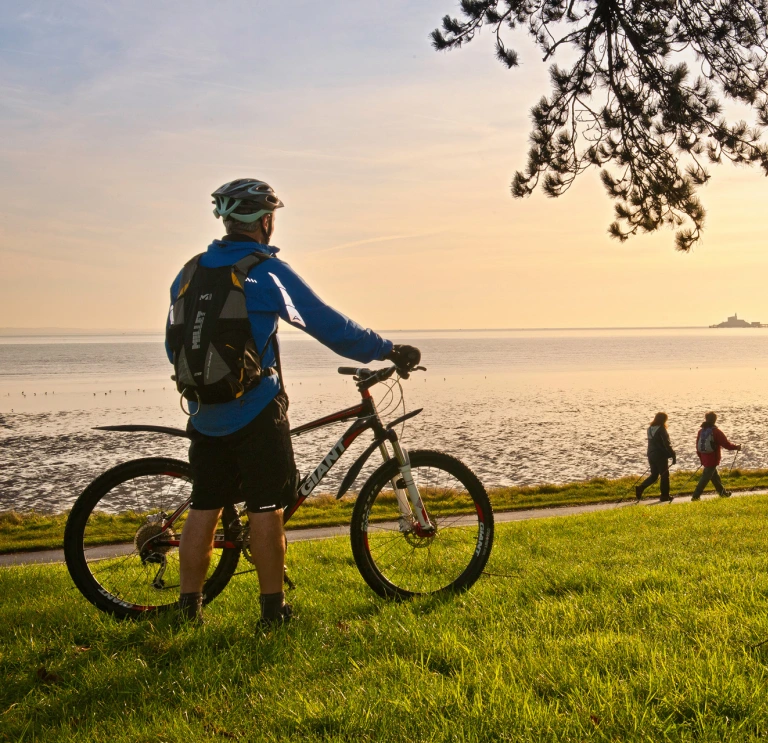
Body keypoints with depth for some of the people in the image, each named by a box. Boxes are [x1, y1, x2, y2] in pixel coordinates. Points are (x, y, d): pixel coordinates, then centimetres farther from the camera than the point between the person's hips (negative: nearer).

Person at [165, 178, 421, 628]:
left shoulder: (190, 272, 9)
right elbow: (328, 325, -6)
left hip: (205, 413, 6)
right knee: (266, 508, 3)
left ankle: (189, 607, 18)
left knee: (205, 508, 12)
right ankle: (273, 608, 10)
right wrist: (387, 350, 4)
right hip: (255, 411, -5)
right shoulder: (268, 271, -8)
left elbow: (173, 342, 16)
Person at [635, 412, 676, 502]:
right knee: (664, 475, 5)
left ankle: (640, 488, -1)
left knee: (654, 475, 15)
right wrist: (673, 455, -12)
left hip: (651, 455, 7)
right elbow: (667, 444, -17)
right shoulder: (661, 429, -15)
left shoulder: (650, 429, 8)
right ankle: (665, 496, 9)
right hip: (661, 456, -7)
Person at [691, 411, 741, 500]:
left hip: (705, 459, 7)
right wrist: (736, 447, 6)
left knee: (715, 476, 21)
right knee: (705, 478, -5)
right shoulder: (716, 432, -14)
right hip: (712, 460, -7)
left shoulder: (701, 431, 5)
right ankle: (696, 496, -8)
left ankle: (722, 492, 36)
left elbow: (698, 447, 10)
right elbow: (726, 444, -12)